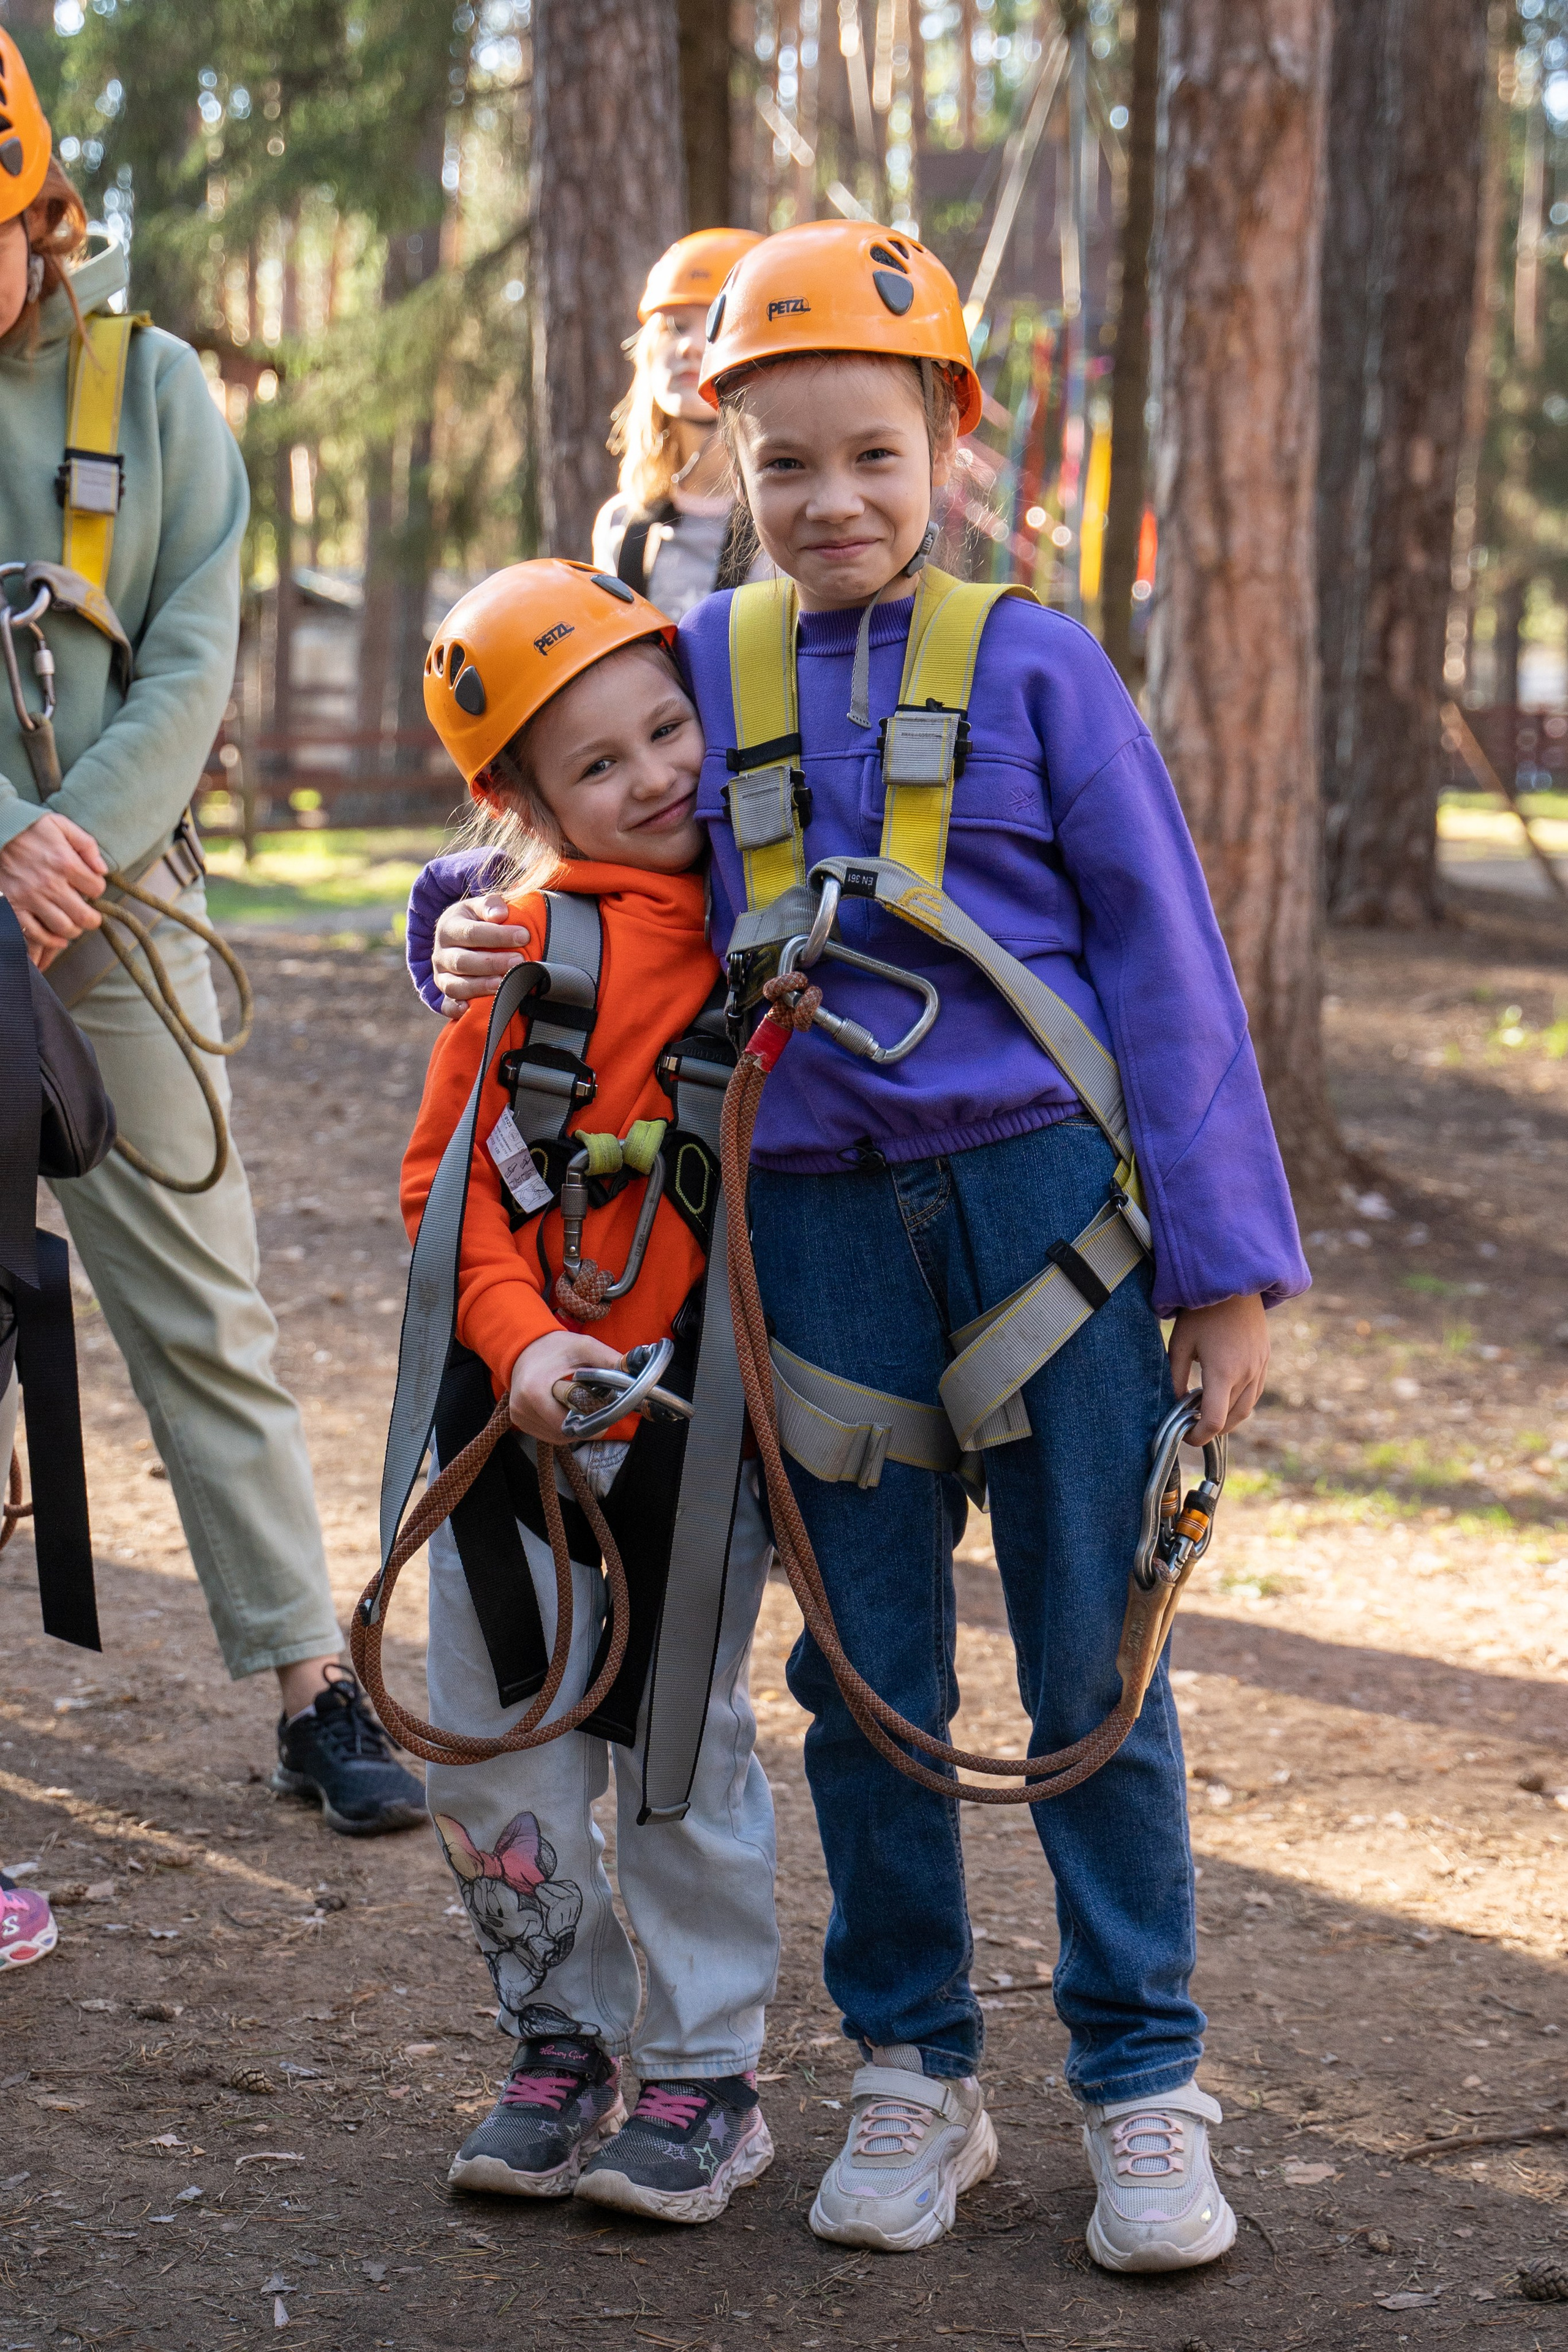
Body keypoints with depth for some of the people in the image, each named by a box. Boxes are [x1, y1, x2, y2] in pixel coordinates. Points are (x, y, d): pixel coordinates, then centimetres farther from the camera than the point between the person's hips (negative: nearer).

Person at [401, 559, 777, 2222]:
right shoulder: (530, 936, -3)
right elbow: (446, 1179, -2)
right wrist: (519, 1339, -16)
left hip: (697, 1414, -1)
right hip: (516, 1400, 1)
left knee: (681, 1743, 7)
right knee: (493, 1747, 8)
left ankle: (706, 2076, 22)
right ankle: (561, 2048, 27)